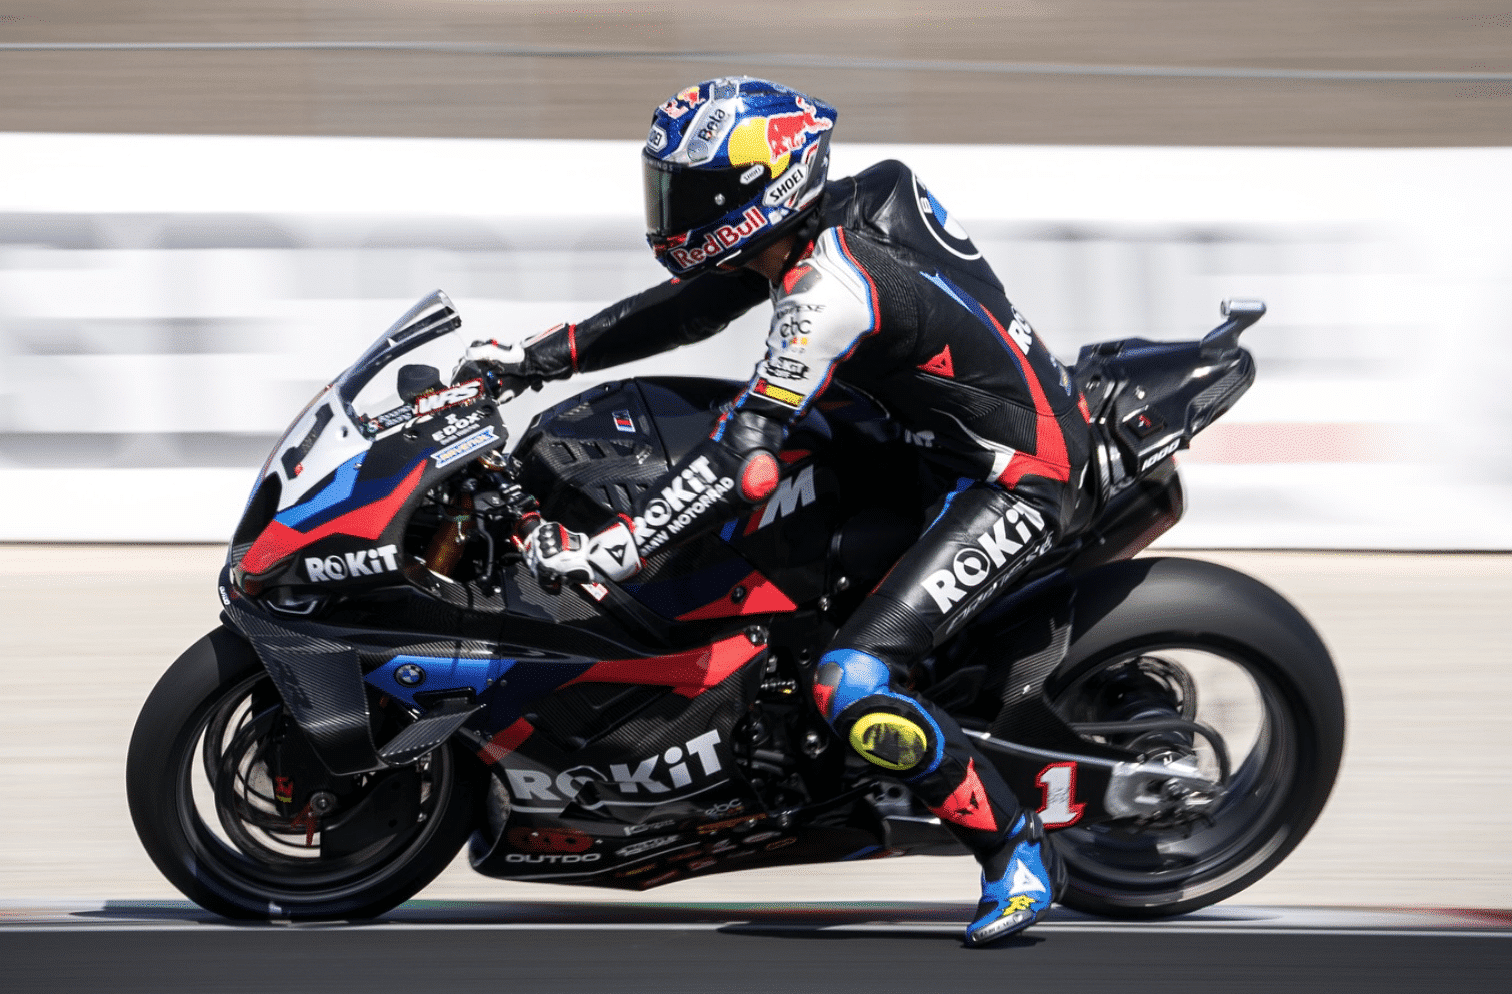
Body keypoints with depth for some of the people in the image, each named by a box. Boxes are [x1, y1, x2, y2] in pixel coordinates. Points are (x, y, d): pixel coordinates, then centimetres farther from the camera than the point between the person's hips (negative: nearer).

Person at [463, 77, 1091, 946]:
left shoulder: (832, 287, -26)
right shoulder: (826, 219, 1)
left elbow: (746, 459, -31)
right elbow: (684, 309, 15)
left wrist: (608, 551, -31)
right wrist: (544, 356, 12)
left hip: (1016, 482, -10)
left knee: (852, 688, -21)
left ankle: (1018, 852, -8)